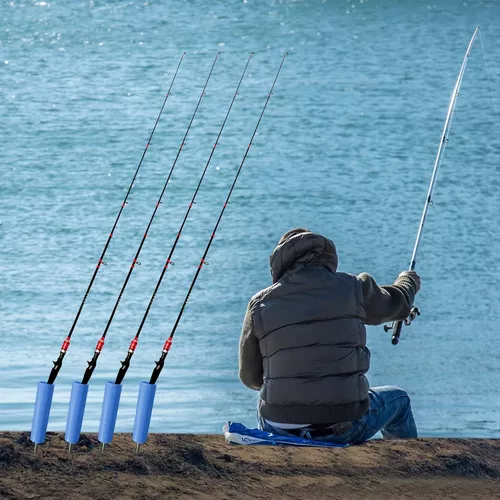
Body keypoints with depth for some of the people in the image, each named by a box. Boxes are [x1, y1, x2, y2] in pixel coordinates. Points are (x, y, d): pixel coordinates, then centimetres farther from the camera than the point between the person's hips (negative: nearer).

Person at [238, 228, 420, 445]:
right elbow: (398, 303, 20)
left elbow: (250, 377, 9)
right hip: (345, 427, -2)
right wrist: (409, 281, 46)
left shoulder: (260, 305, 0)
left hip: (280, 430, 2)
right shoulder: (351, 288, -1)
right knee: (398, 400, 30)